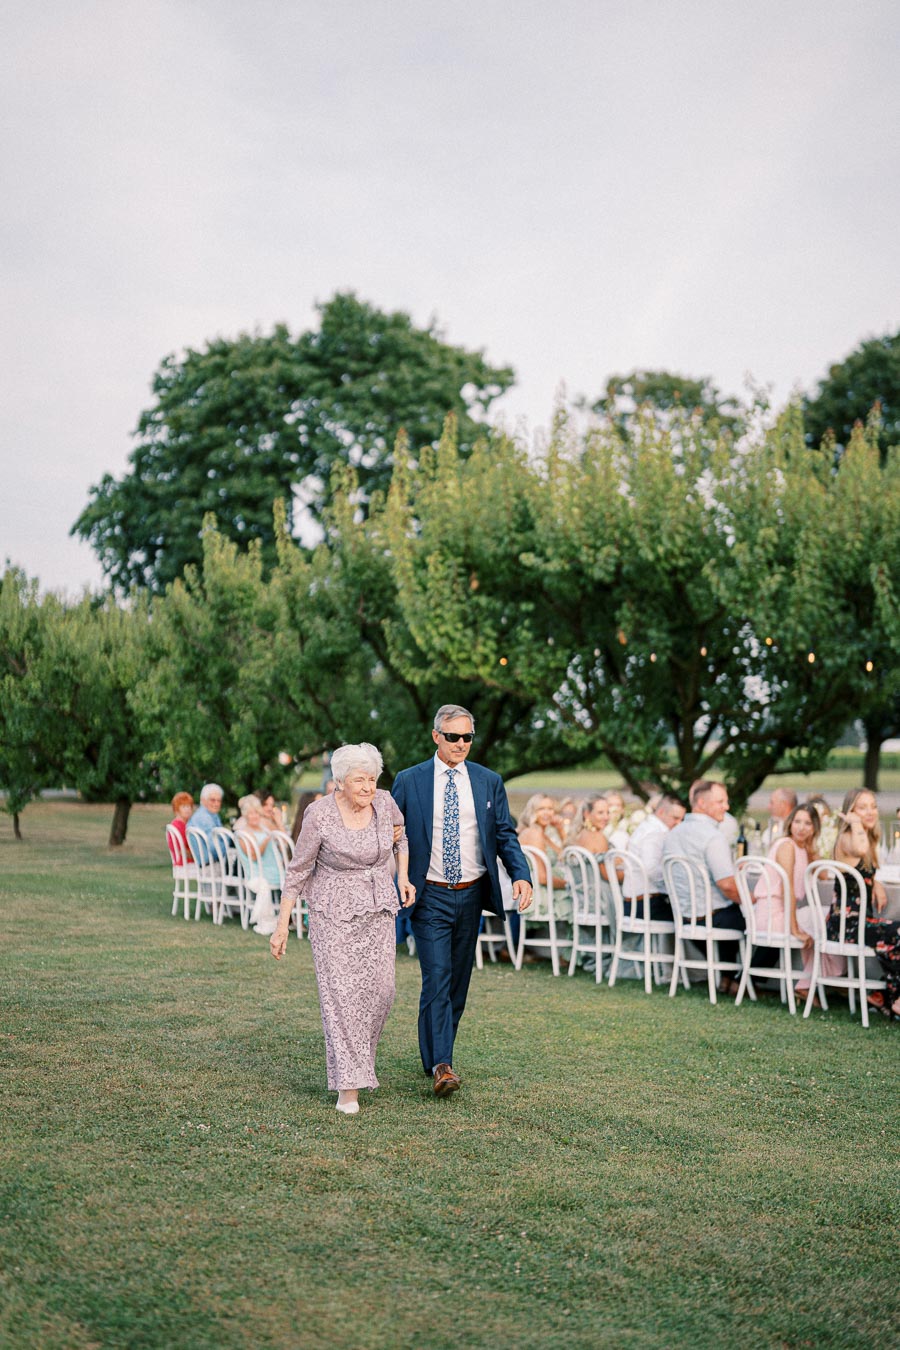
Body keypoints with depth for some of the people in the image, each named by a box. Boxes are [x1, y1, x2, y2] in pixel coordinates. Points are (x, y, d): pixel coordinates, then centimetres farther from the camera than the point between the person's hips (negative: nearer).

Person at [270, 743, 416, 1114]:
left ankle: (357, 1053, 30)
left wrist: (403, 878, 5)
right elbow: (298, 871, -8)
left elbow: (401, 836, 18)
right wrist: (282, 926, -7)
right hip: (334, 911, -4)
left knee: (379, 990, 2)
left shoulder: (383, 802, -5)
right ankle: (348, 1085, -2)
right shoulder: (319, 815, -17)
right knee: (340, 993, -7)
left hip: (378, 908, 4)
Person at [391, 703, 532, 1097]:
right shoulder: (409, 781, -1)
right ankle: (440, 1065, -14)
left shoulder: (489, 782, 5)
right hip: (430, 897, -3)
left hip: (472, 895, 3)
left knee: (458, 980, 11)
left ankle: (435, 1051, 26)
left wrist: (521, 875, -11)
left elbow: (505, 835, 5)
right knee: (436, 978, -12)